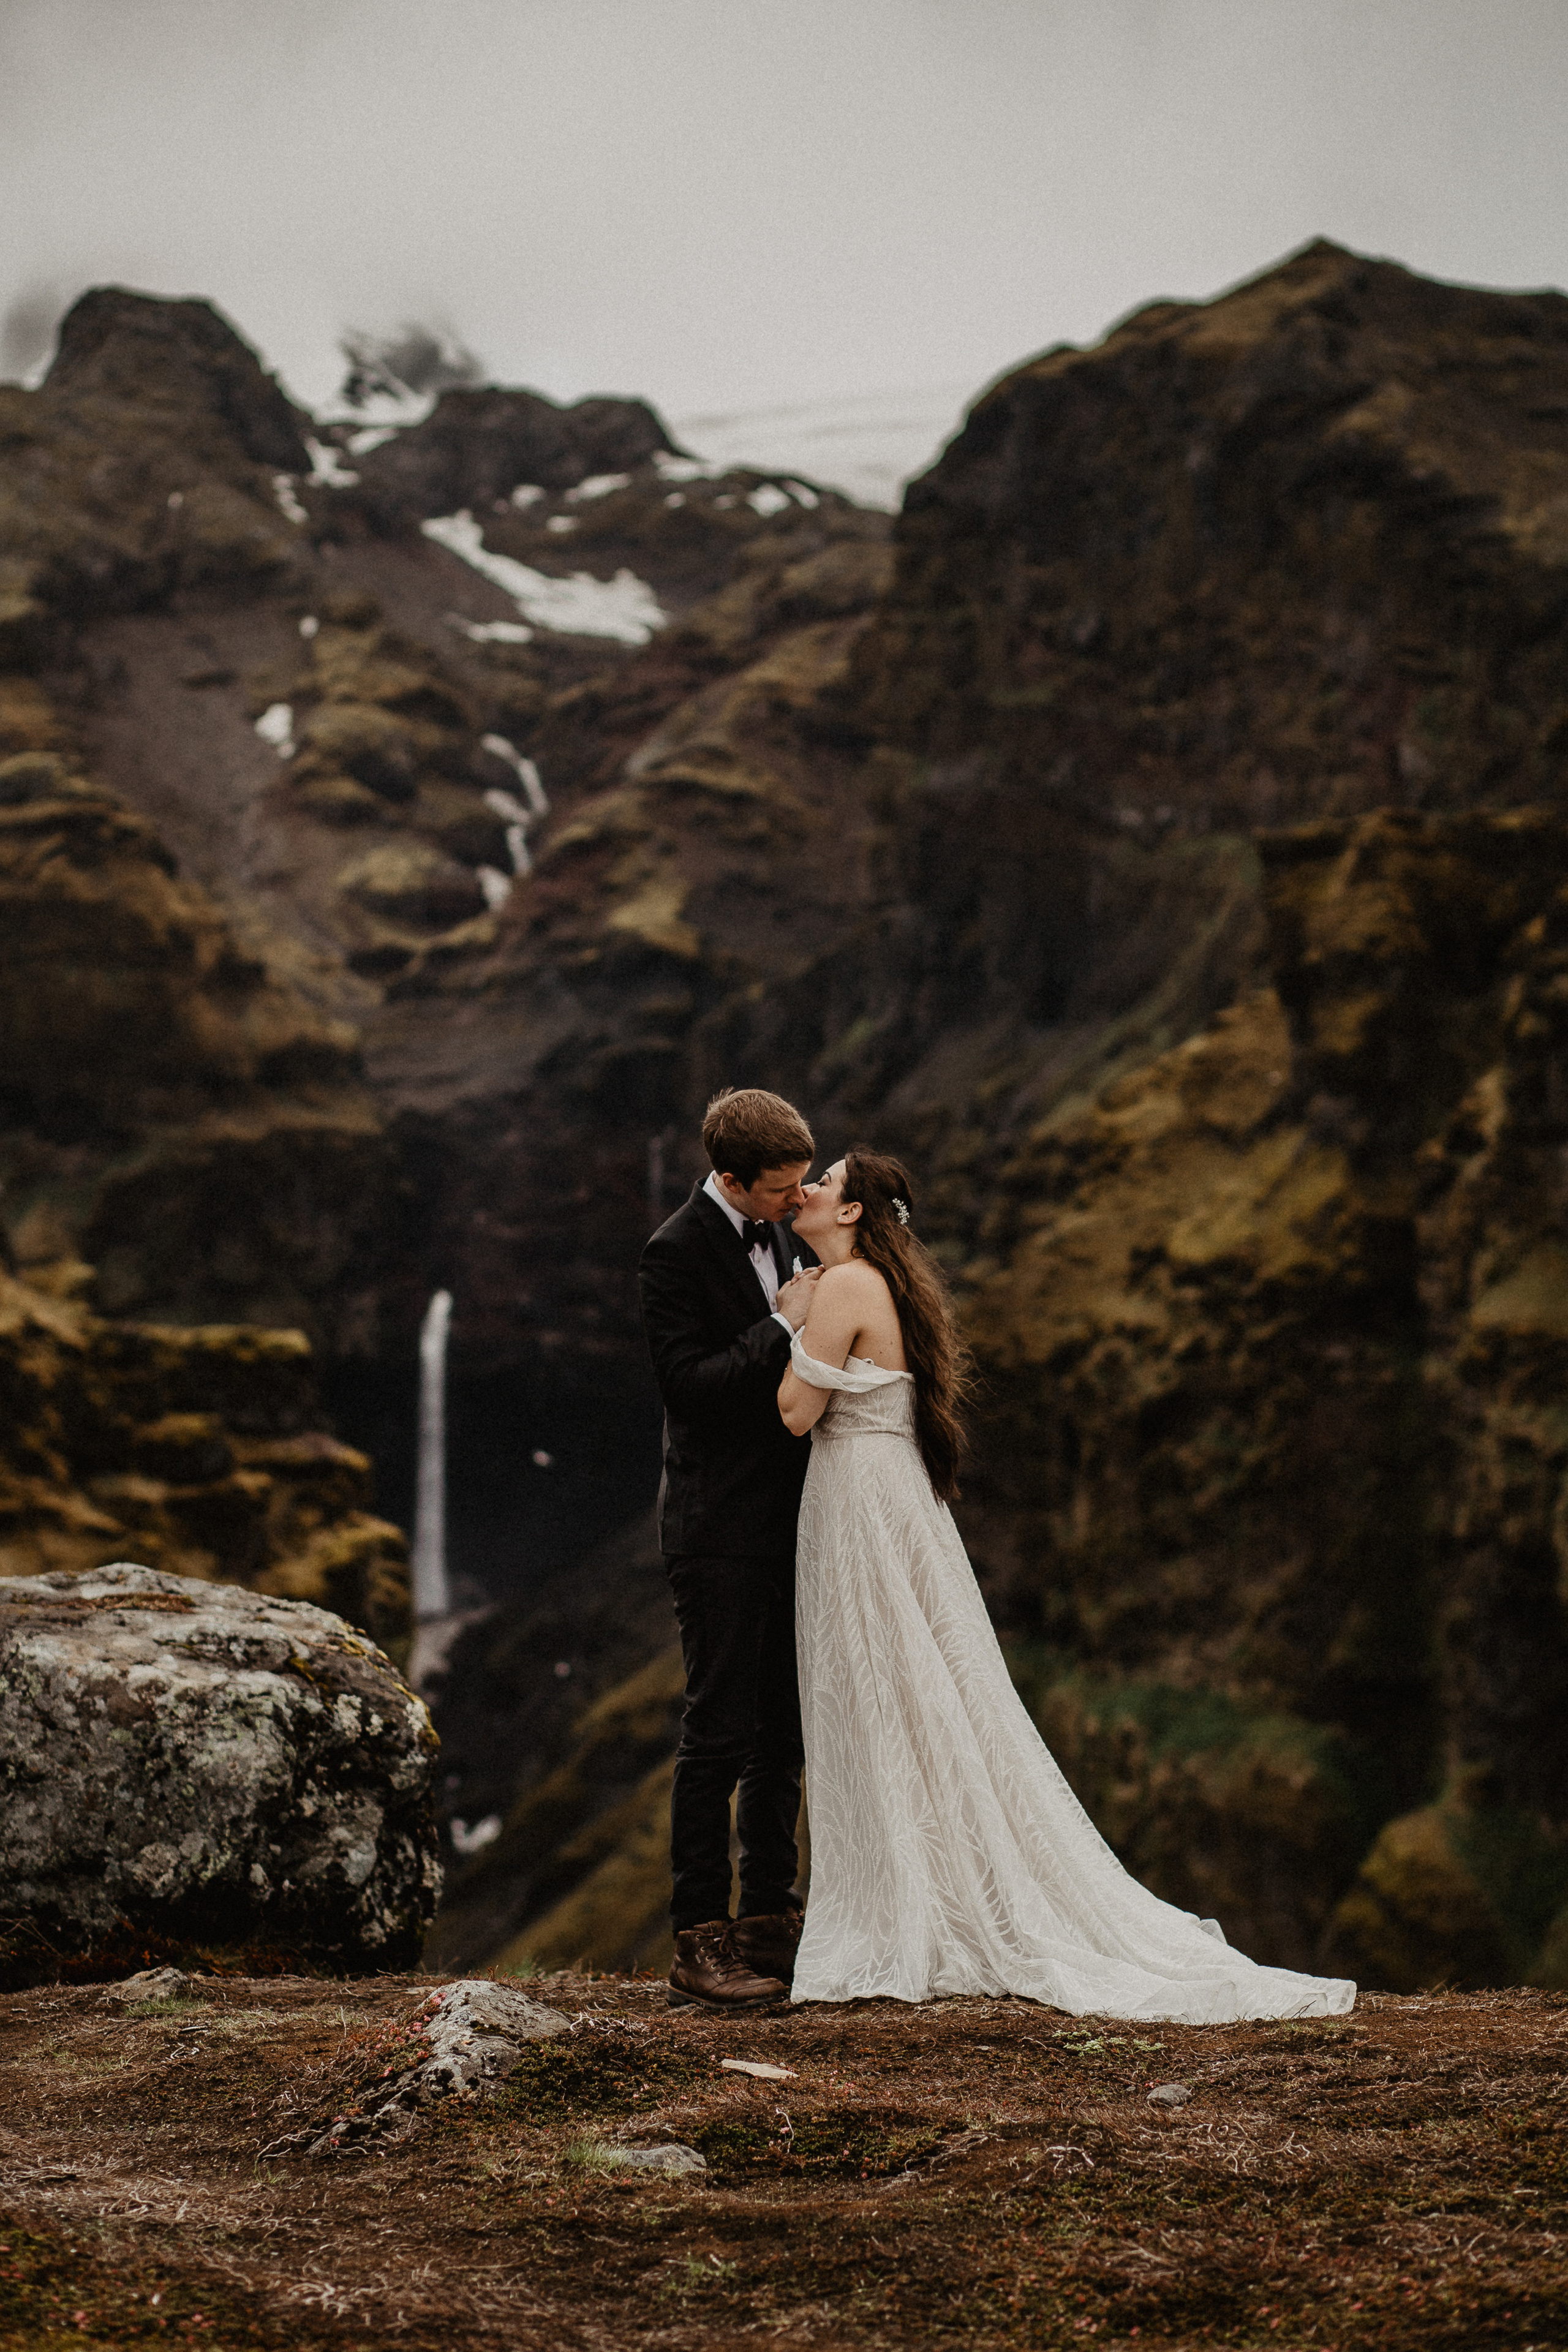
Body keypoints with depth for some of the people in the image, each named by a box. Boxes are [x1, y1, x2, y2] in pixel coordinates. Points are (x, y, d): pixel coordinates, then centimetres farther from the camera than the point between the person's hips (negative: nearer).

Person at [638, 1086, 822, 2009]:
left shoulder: (780, 1239, 12)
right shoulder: (677, 1253, -13)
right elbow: (689, 1381, -21)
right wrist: (784, 1325, -18)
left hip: (788, 1522, 8)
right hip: (722, 1527, -8)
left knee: (785, 1731, 12)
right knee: (721, 1733, -6)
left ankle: (771, 1921, 21)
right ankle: (700, 1941, -1)